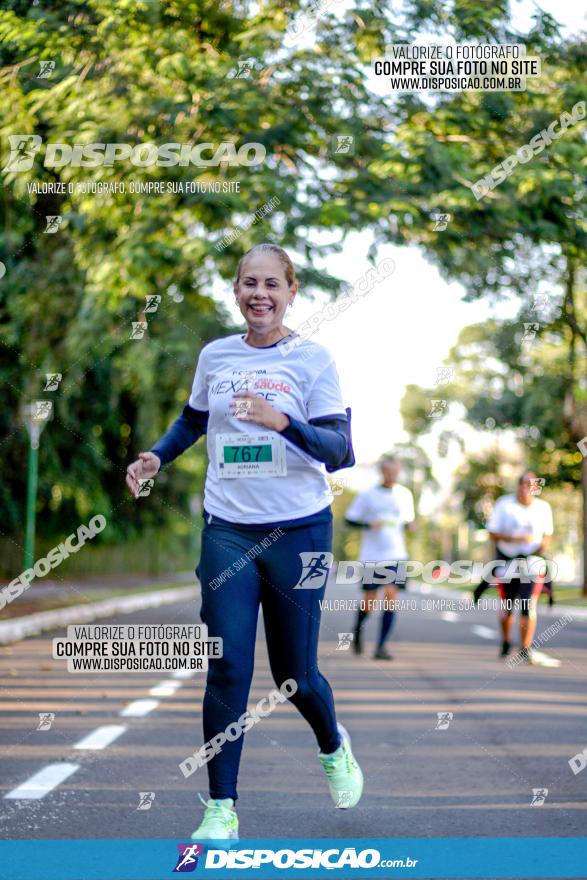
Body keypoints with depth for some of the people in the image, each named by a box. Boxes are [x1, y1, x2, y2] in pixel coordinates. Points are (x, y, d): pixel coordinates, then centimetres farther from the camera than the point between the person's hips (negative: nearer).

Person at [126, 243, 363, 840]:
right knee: (227, 669, -5)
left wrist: (283, 422, -27)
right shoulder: (214, 356, 5)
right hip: (227, 532, 2)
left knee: (294, 673, 6)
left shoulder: (312, 359, -5)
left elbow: (341, 452, -11)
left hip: (298, 531, -2)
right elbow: (194, 420, 25)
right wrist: (156, 457, 8)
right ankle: (221, 808, 3)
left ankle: (333, 748, 39)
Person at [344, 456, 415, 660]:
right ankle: (358, 630, 34)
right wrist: (369, 524, -15)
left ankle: (381, 647, -8)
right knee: (369, 603, 1)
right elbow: (349, 519, 1)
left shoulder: (405, 495, 8)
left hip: (396, 555, 2)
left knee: (391, 597, -12)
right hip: (371, 556, -2)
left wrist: (409, 524, -2)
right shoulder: (368, 495, -1)